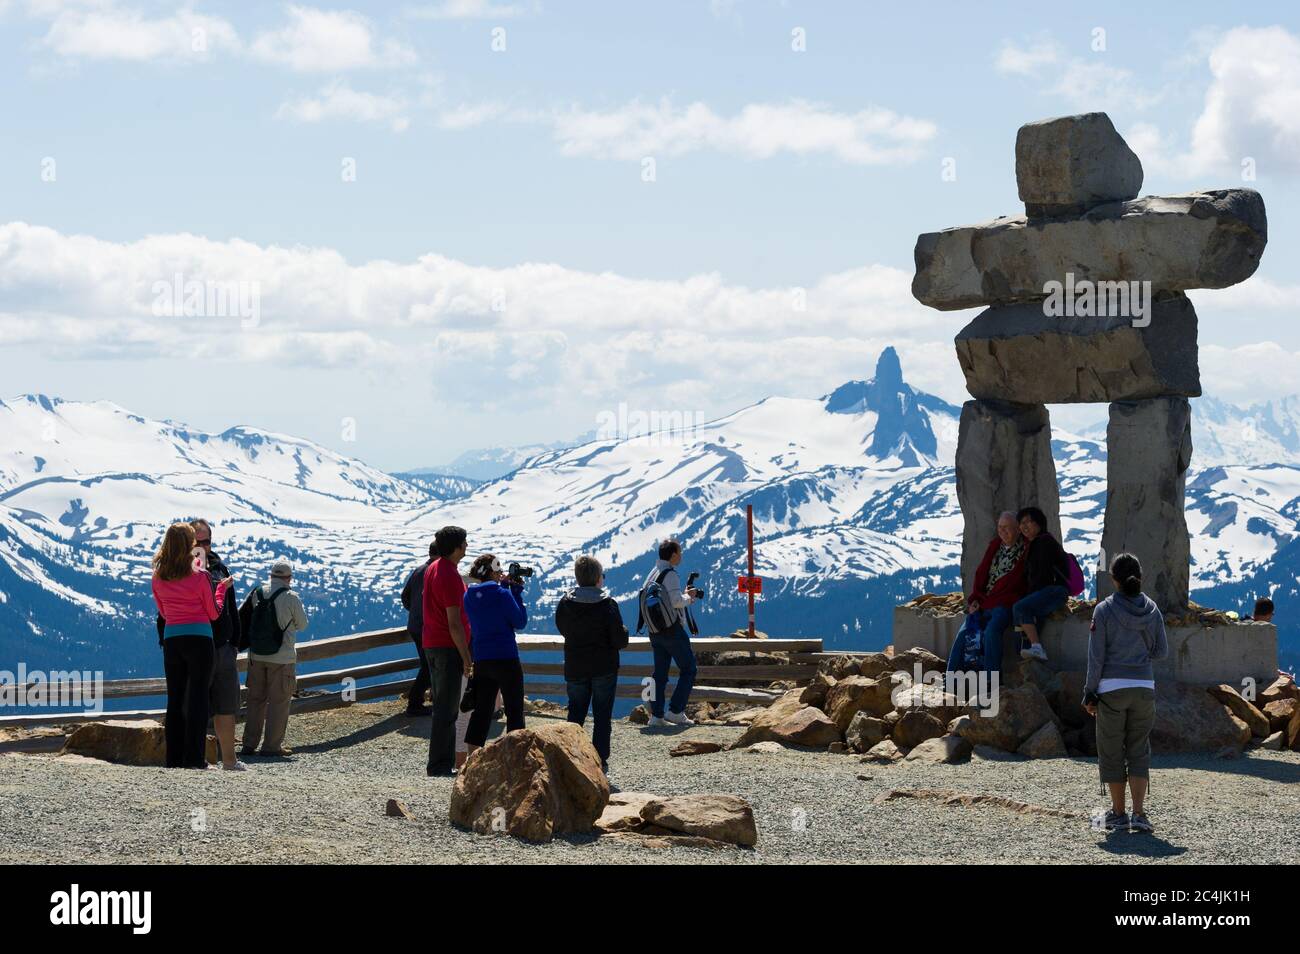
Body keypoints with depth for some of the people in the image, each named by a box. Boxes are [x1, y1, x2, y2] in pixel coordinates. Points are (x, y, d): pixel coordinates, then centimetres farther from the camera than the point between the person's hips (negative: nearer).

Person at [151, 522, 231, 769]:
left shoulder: (158, 579, 3)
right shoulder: (198, 577, -8)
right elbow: (213, 613, 0)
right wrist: (222, 588, 15)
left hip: (171, 639, 4)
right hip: (199, 638, -4)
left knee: (175, 699, 10)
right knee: (197, 698, -1)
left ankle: (174, 757, 9)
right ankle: (194, 757, -5)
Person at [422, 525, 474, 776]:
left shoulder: (433, 569, 12)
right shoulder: (449, 576, -18)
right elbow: (454, 622, -20)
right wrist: (466, 657, -16)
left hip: (431, 643, 10)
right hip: (449, 647, -10)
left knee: (441, 706, 15)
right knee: (447, 709, -6)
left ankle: (441, 763, 19)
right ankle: (438, 766, -5)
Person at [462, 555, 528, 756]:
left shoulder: (469, 596, 5)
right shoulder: (502, 594, -14)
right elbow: (520, 622, -7)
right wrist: (516, 592, -3)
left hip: (480, 659, 6)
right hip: (505, 658, -6)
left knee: (482, 709, 10)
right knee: (514, 711, 5)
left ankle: (470, 757, 3)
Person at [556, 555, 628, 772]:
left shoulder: (565, 603, -4)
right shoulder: (608, 604, -14)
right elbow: (620, 640, -14)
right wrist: (624, 632, 7)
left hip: (575, 669, 3)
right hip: (604, 669, -3)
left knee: (575, 714, 12)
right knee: (602, 715, 4)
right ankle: (600, 761, 2)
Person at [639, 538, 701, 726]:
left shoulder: (651, 575, 13)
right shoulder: (670, 574, -14)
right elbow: (676, 601, -21)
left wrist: (685, 596, 15)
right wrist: (689, 597, -1)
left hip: (655, 632, 8)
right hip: (672, 630, -8)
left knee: (660, 672, 10)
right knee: (688, 670, 2)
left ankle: (656, 715, 6)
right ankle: (676, 711, -5)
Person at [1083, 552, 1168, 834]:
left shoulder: (1104, 609, -8)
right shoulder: (1151, 610, 2)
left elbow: (1096, 655, -8)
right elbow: (1161, 651, 7)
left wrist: (1090, 692, -3)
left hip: (1111, 688, -3)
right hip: (1143, 687, 3)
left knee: (1111, 751, 8)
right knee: (1139, 750, 8)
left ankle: (1118, 813, 11)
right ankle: (1138, 814, -1)